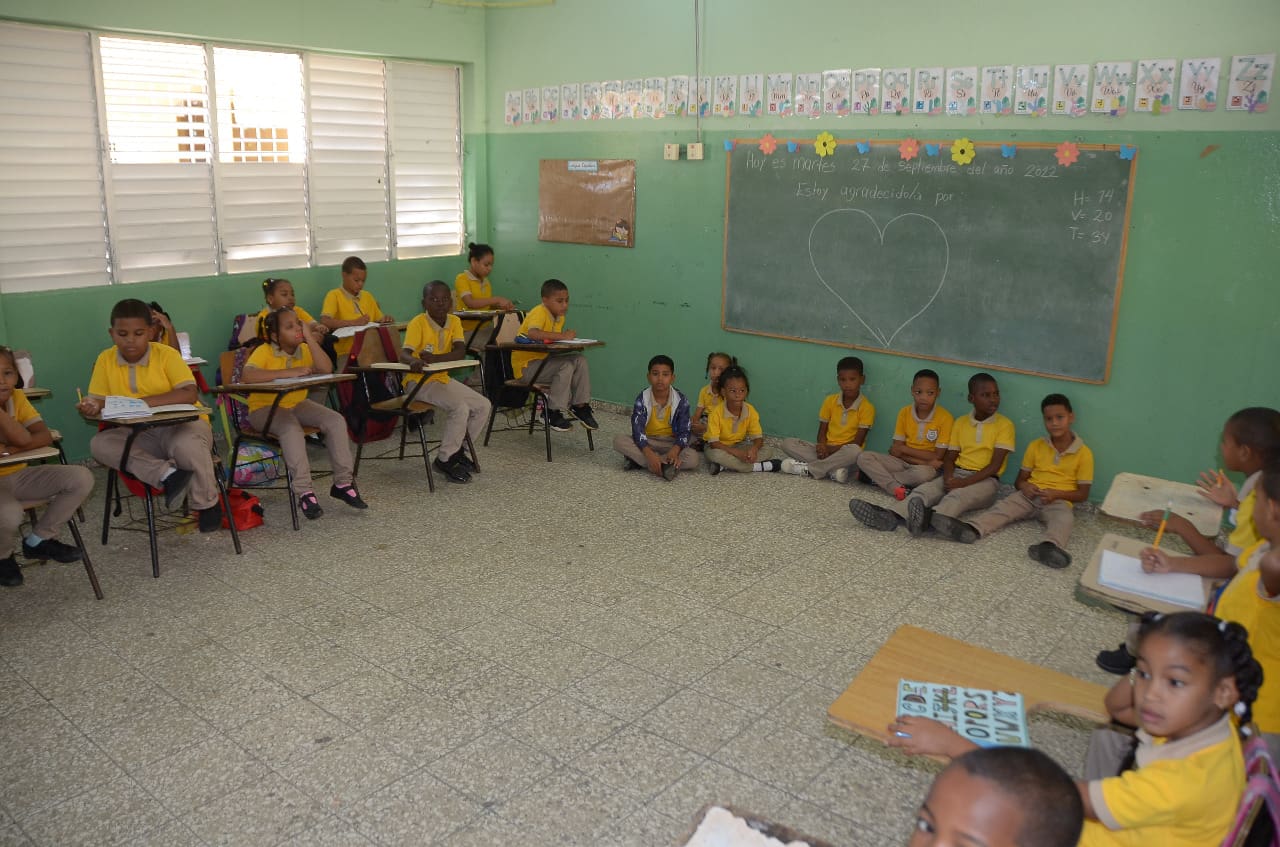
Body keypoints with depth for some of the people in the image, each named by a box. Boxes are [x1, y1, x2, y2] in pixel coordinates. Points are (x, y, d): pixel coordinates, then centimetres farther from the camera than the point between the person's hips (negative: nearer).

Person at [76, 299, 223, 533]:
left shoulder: (166, 354, -10)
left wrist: (141, 402, -31)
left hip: (181, 424, -4)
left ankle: (207, 505, -12)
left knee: (187, 444, -36)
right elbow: (98, 400, 3)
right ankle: (167, 474, -30)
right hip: (140, 435, 4)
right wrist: (93, 406, -23)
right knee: (99, 444, -20)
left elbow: (190, 394, -23)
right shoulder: (105, 360, 1)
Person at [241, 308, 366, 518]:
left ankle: (343, 482, -6)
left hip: (297, 404, 6)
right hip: (265, 408, -6)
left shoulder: (304, 350, 0)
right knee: (292, 430, -35)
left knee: (336, 421, -14)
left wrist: (310, 338, -17)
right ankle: (305, 493, -30)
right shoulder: (264, 351, -15)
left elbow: (326, 369, -17)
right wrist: (288, 372, -35)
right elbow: (247, 375, -34)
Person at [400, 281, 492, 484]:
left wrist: (435, 358, -31)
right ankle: (444, 460, -9)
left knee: (483, 405, 0)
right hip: (419, 381, -7)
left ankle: (456, 450, 16)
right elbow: (404, 354, -29)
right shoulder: (418, 323, -18)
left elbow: (461, 352, -15)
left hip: (443, 378, 7)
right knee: (459, 408, -25)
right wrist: (414, 361, -53)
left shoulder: (454, 321, -2)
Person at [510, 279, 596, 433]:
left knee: (580, 360, -6)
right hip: (525, 365, -8)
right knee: (566, 365, -26)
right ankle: (555, 413, -18)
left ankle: (580, 406, -1)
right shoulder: (539, 312, -19)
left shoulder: (560, 317, 7)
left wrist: (567, 336, -6)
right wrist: (562, 336, -34)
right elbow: (532, 333, -38)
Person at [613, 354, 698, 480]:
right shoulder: (642, 399, -13)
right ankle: (663, 466, -32)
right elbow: (637, 430, -20)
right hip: (647, 442, 0)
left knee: (693, 458, -30)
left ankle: (639, 461, -26)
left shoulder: (681, 400, -12)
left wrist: (675, 450, -36)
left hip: (671, 443, 0)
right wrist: (649, 454, -37)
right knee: (619, 441, -27)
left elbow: (684, 432, -13)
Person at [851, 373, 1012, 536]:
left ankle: (929, 518, -68)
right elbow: (949, 457, 10)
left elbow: (995, 465, -9)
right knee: (925, 489, -24)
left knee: (958, 496, -37)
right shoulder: (960, 423, 12)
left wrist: (963, 483, -19)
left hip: (984, 479, -4)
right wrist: (949, 478, -13)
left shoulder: (1005, 425, -2)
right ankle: (890, 516, -50)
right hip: (956, 475, 5)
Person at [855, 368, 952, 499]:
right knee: (863, 457, -18)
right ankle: (897, 488, -33)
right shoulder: (904, 412, -2)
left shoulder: (945, 417, -12)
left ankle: (877, 476, -20)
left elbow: (937, 457, -12)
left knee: (925, 473, -40)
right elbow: (896, 451, -3)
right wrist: (922, 461, -16)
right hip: (902, 463, 3)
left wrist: (903, 449, -8)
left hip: (926, 466, -3)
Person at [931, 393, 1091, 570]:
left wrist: (1056, 493, -15)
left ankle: (1050, 546, -68)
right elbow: (1019, 480, 14)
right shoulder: (1035, 446, 10)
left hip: (1058, 501, -2)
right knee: (1003, 507, -26)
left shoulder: (1084, 453, 1)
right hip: (1030, 495, 3)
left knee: (1064, 518, -36)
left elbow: (1083, 494, 2)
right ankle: (970, 530, -54)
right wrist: (1024, 486, -11)